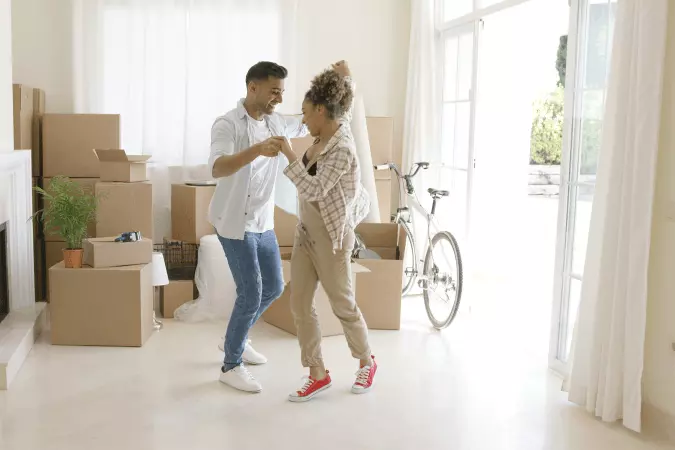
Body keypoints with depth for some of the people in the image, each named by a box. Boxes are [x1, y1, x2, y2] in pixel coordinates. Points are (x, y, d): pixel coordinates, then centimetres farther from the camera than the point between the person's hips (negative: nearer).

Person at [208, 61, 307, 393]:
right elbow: (217, 169, -35)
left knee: (274, 288, 15)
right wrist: (257, 149, -51)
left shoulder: (276, 123, 4)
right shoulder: (227, 125, -18)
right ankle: (231, 366, 10)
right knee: (251, 294, -8)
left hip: (263, 223, 8)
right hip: (234, 223, -8)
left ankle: (235, 339, 36)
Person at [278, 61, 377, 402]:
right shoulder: (329, 132, 2)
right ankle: (318, 374, 15)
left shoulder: (341, 150, -24)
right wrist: (345, 78, 23)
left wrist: (288, 153, -30)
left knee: (343, 305, 8)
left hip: (330, 237, -9)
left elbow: (313, 190, -30)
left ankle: (367, 363, 32)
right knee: (299, 304, 5)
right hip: (306, 232, 9)